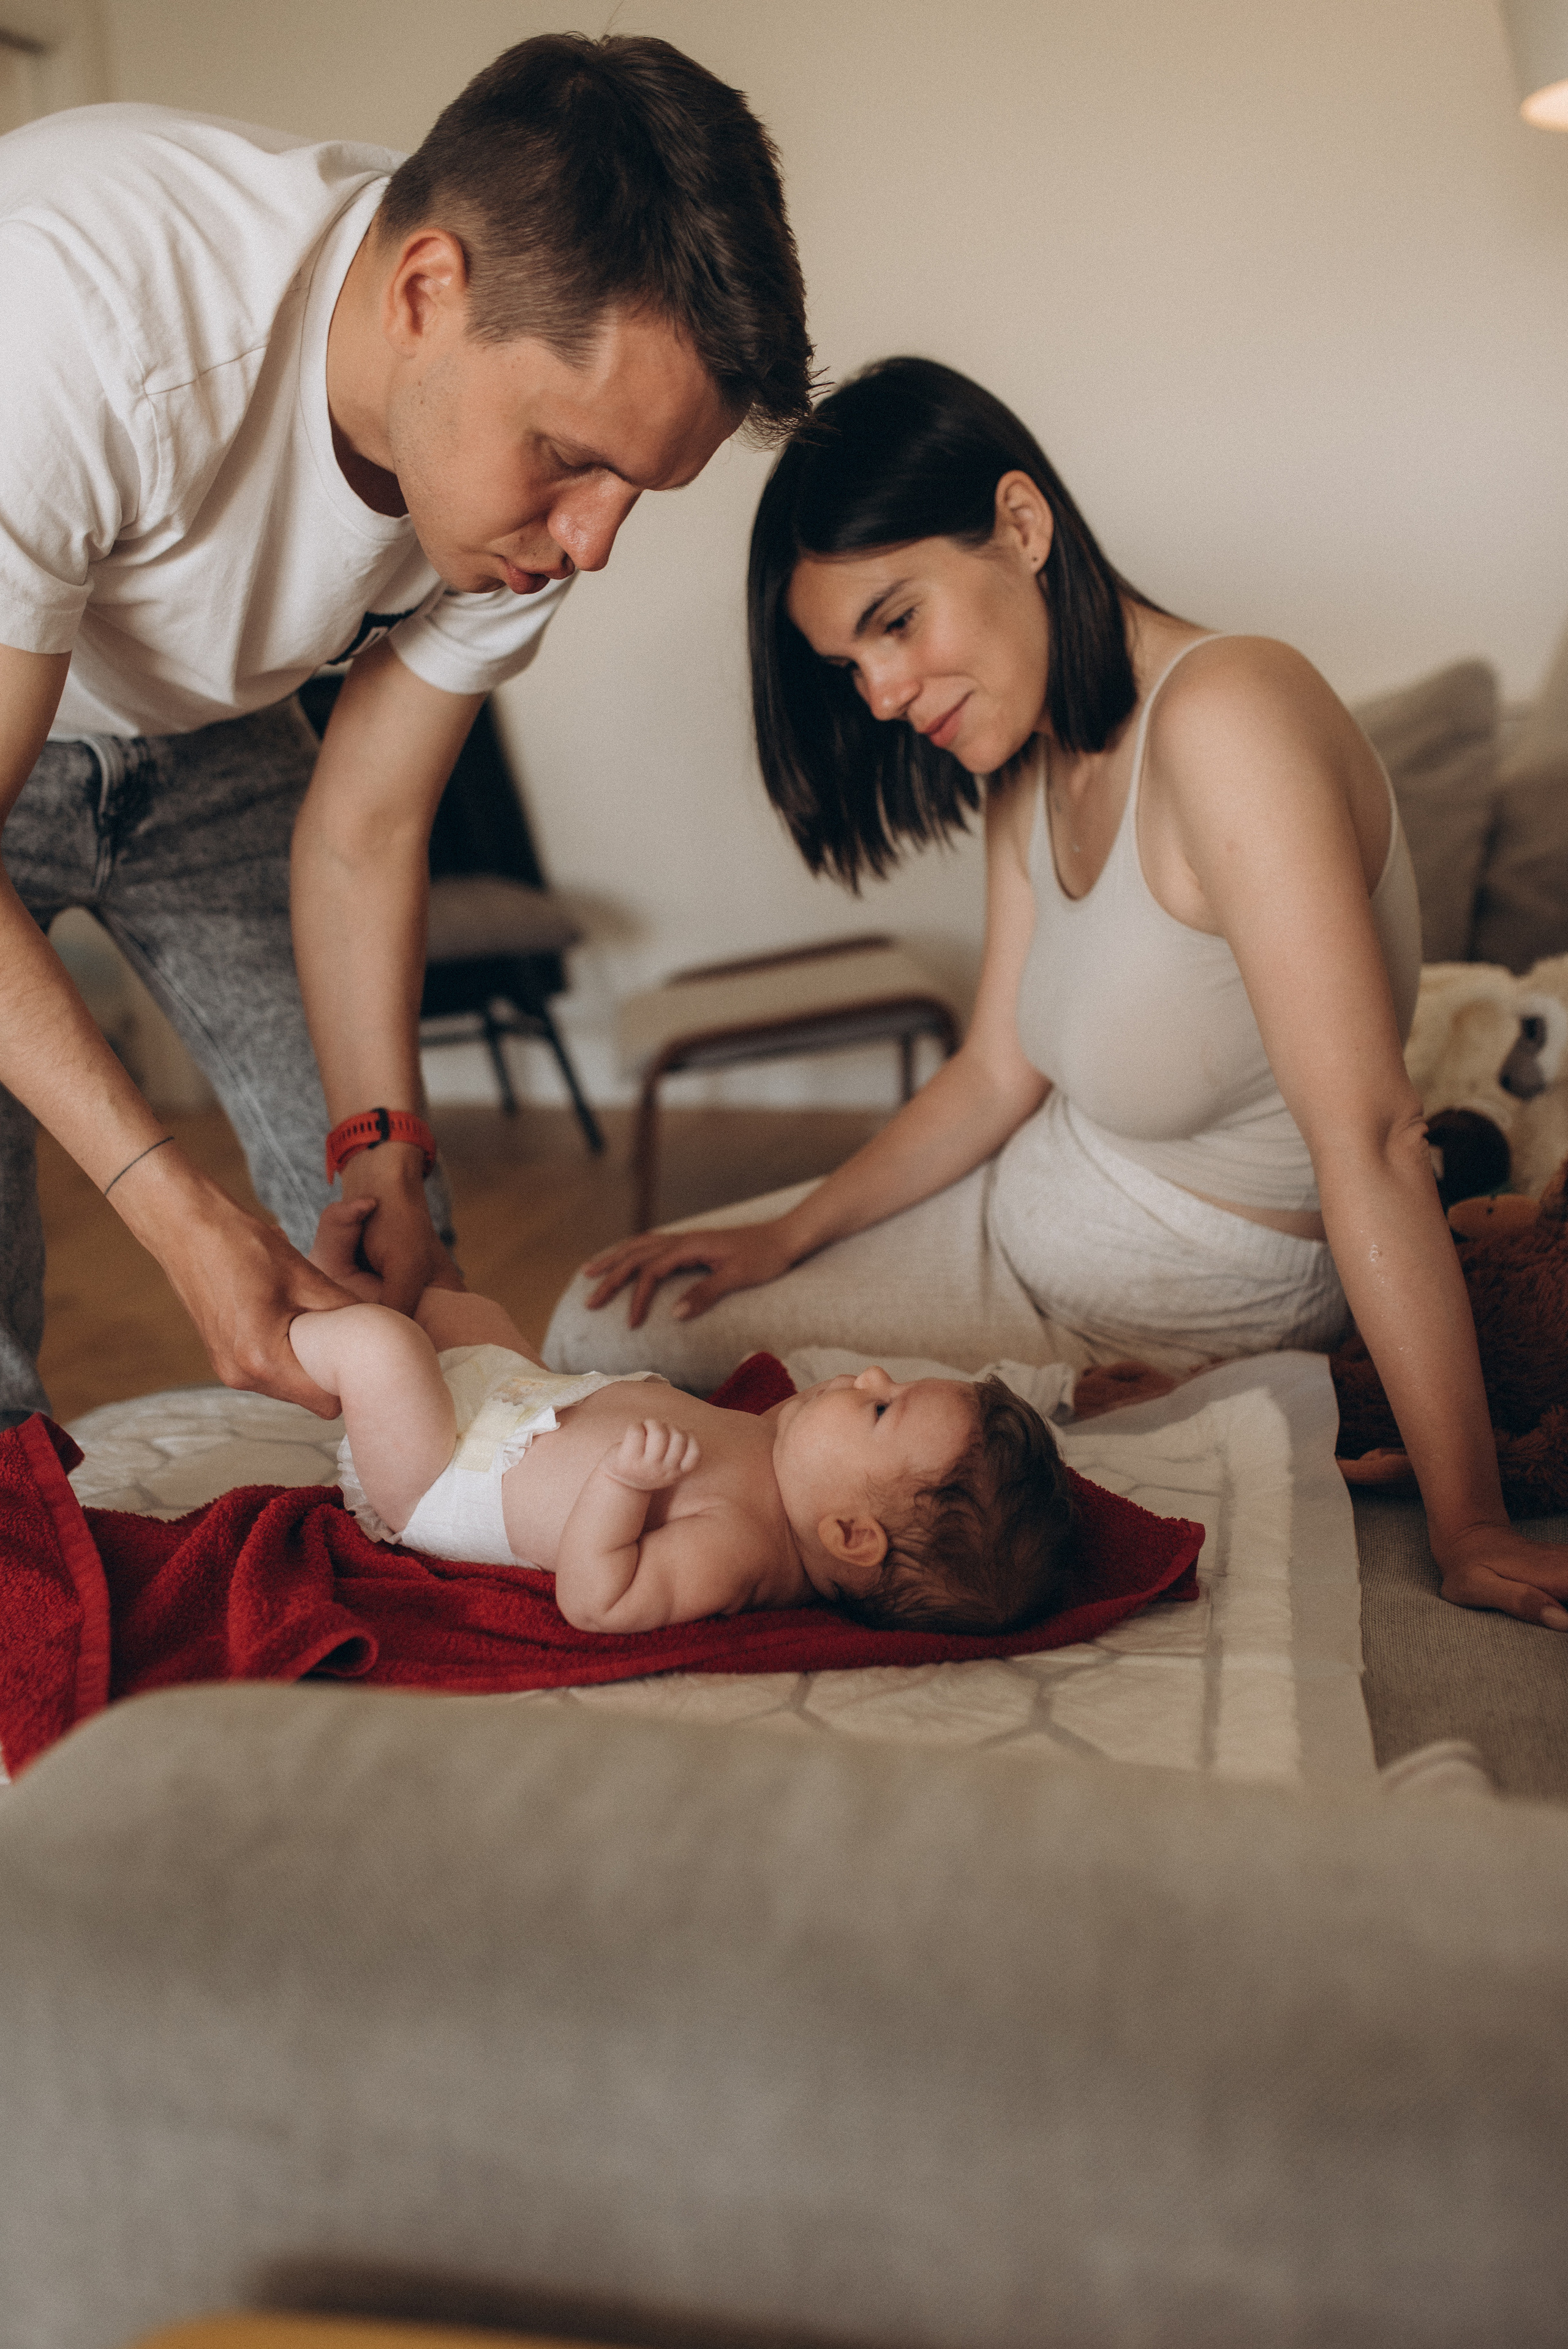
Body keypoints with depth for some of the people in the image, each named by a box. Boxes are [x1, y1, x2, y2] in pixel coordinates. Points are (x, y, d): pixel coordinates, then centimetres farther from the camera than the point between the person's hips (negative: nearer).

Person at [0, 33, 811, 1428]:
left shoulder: (552, 388, -20)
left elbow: (362, 835, -9)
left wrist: (383, 1163, -15)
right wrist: (182, 1218, -36)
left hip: (200, 738, 4)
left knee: (381, 1211, 1)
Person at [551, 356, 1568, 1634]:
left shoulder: (1224, 713, -29)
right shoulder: (1030, 770, 0)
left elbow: (1367, 1141, -32)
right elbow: (998, 1073, 5)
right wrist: (786, 1235, -4)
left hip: (1179, 1322, -7)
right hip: (1030, 1208, 7)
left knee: (642, 1361, -1)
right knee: (606, 1323, 7)